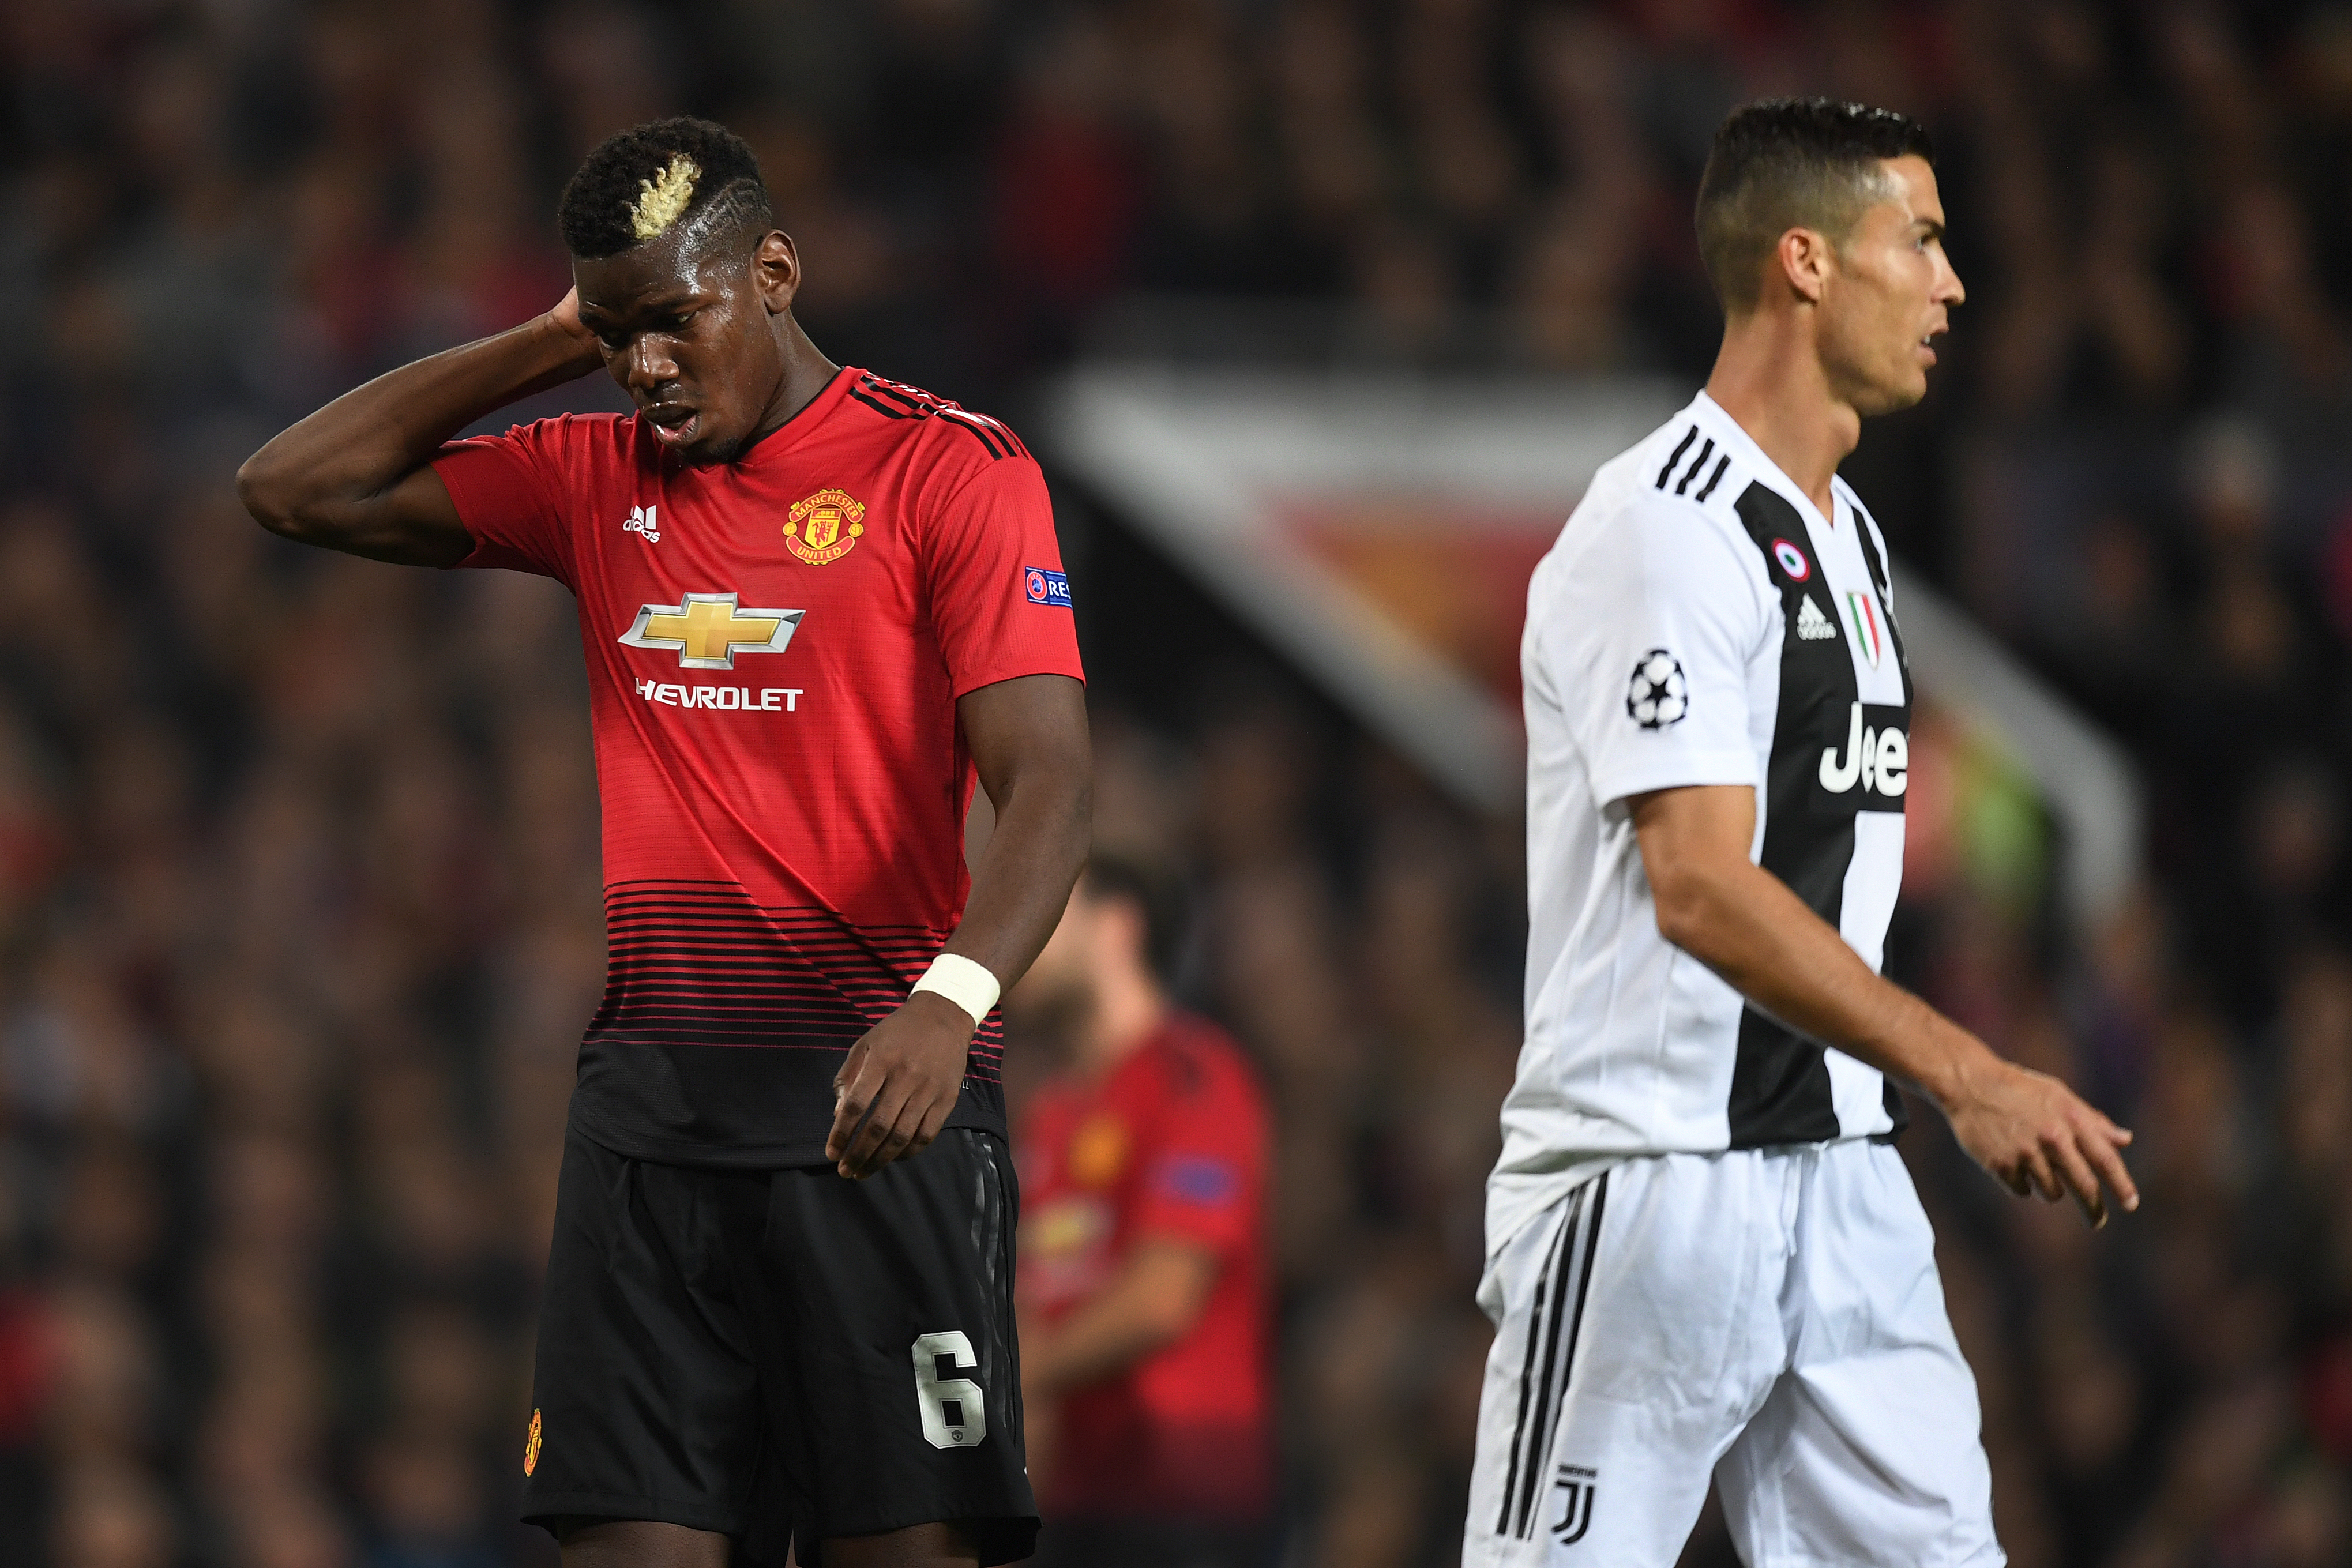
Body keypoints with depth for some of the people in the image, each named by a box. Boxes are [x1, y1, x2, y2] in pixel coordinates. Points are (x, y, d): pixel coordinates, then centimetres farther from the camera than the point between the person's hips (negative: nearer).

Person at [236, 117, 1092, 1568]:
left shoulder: (948, 468, -2)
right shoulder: (597, 480, 15)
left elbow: (1049, 780, -12)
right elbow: (299, 489, 17)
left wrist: (948, 1002, -30)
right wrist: (556, 346, 10)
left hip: (878, 1092, -5)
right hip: (651, 1091, 5)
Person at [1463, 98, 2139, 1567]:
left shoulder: (1849, 535, 17)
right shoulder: (1667, 530, -15)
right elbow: (1701, 892, -24)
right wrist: (1968, 1076, -28)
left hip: (1840, 1171, 9)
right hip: (1653, 1175, -9)